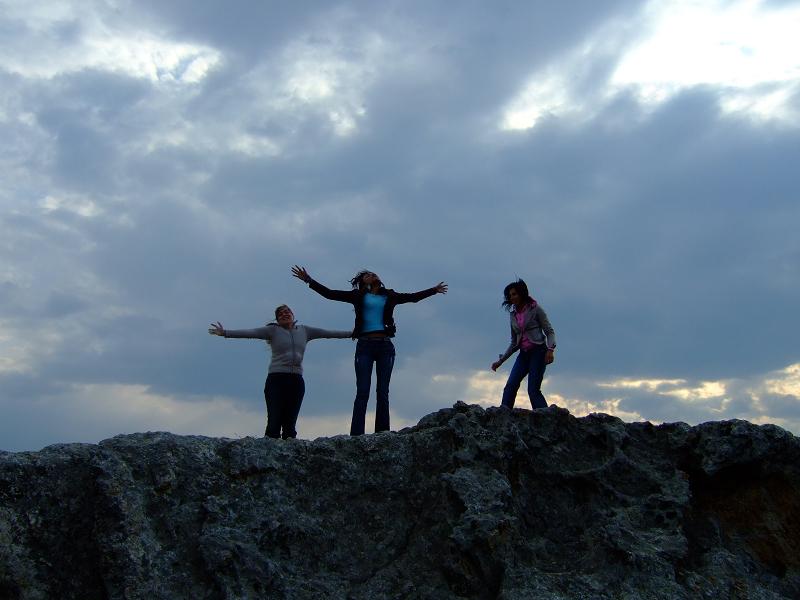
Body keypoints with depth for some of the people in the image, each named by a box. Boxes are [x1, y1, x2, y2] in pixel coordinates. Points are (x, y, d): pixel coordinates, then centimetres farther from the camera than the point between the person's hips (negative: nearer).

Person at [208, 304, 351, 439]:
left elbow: (328, 333, 19)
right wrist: (225, 333, -15)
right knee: (274, 422, -11)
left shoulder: (304, 331, 16)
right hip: (276, 379, -3)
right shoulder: (273, 330, 6)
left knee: (290, 425, 0)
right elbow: (249, 333, -4)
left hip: (296, 381, 3)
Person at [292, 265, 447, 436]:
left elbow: (413, 297, 27)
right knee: (362, 392, -9)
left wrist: (434, 290, 35)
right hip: (365, 346, -2)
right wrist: (308, 280, 4)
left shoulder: (390, 296, 17)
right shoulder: (359, 296, 11)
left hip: (385, 346, 2)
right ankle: (356, 435, -13)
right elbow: (329, 294, 9)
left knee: (383, 393, -1)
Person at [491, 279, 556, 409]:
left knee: (533, 389, -15)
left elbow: (550, 331, -3)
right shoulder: (513, 315, 16)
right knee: (510, 387, -11)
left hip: (538, 351, -6)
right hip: (523, 354, 6)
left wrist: (550, 349, -20)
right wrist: (500, 361, 17)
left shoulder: (535, 309, 0)